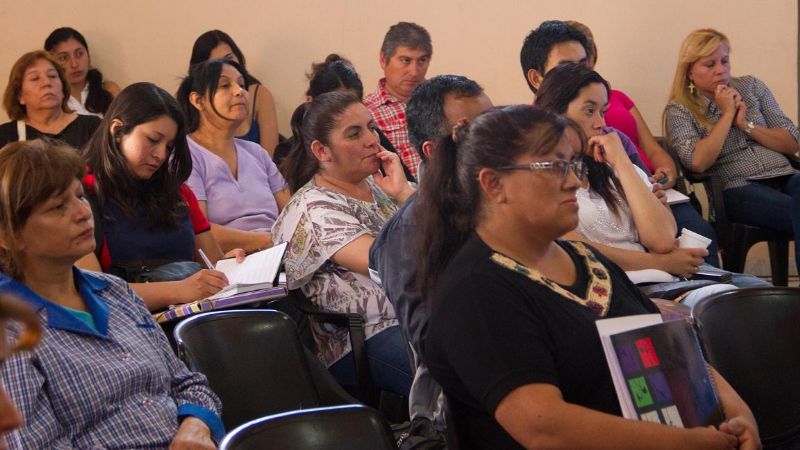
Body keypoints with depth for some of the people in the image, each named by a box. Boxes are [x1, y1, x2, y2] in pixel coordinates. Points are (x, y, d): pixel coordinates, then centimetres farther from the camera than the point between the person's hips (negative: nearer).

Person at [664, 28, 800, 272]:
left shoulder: (751, 86, 19)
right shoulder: (679, 110, 8)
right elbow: (698, 162, -11)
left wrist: (745, 123, 1)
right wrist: (728, 114, -3)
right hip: (738, 188, -4)